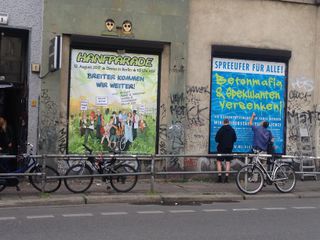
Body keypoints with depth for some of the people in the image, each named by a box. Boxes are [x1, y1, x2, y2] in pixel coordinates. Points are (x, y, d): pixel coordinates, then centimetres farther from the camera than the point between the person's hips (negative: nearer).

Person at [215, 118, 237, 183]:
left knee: (219, 161, 5)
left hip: (221, 147, -3)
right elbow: (235, 139, 7)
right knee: (228, 162, 9)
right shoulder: (232, 130, 1)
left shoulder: (221, 129, -10)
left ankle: (219, 177, -3)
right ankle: (226, 177, 4)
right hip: (229, 148, 3)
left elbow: (216, 139, -8)